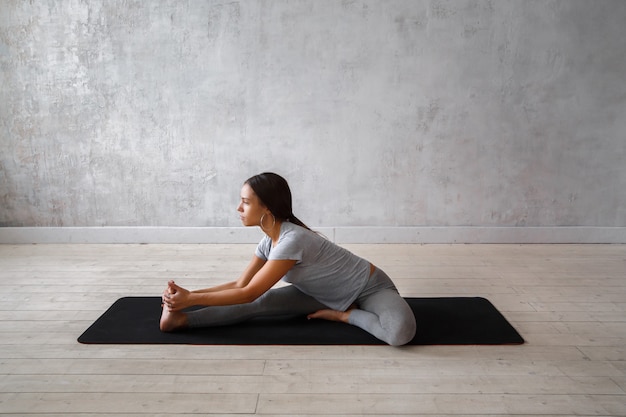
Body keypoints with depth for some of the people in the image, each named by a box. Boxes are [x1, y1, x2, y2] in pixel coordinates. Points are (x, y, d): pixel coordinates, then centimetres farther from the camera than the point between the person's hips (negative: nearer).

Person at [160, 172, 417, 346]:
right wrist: (187, 294, -12)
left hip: (370, 289, -6)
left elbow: (249, 293, -30)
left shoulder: (292, 240, -35)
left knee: (400, 333, -38)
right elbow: (241, 284, -3)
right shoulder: (269, 241, -7)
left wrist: (191, 299, -26)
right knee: (264, 302, -16)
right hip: (328, 294, 6)